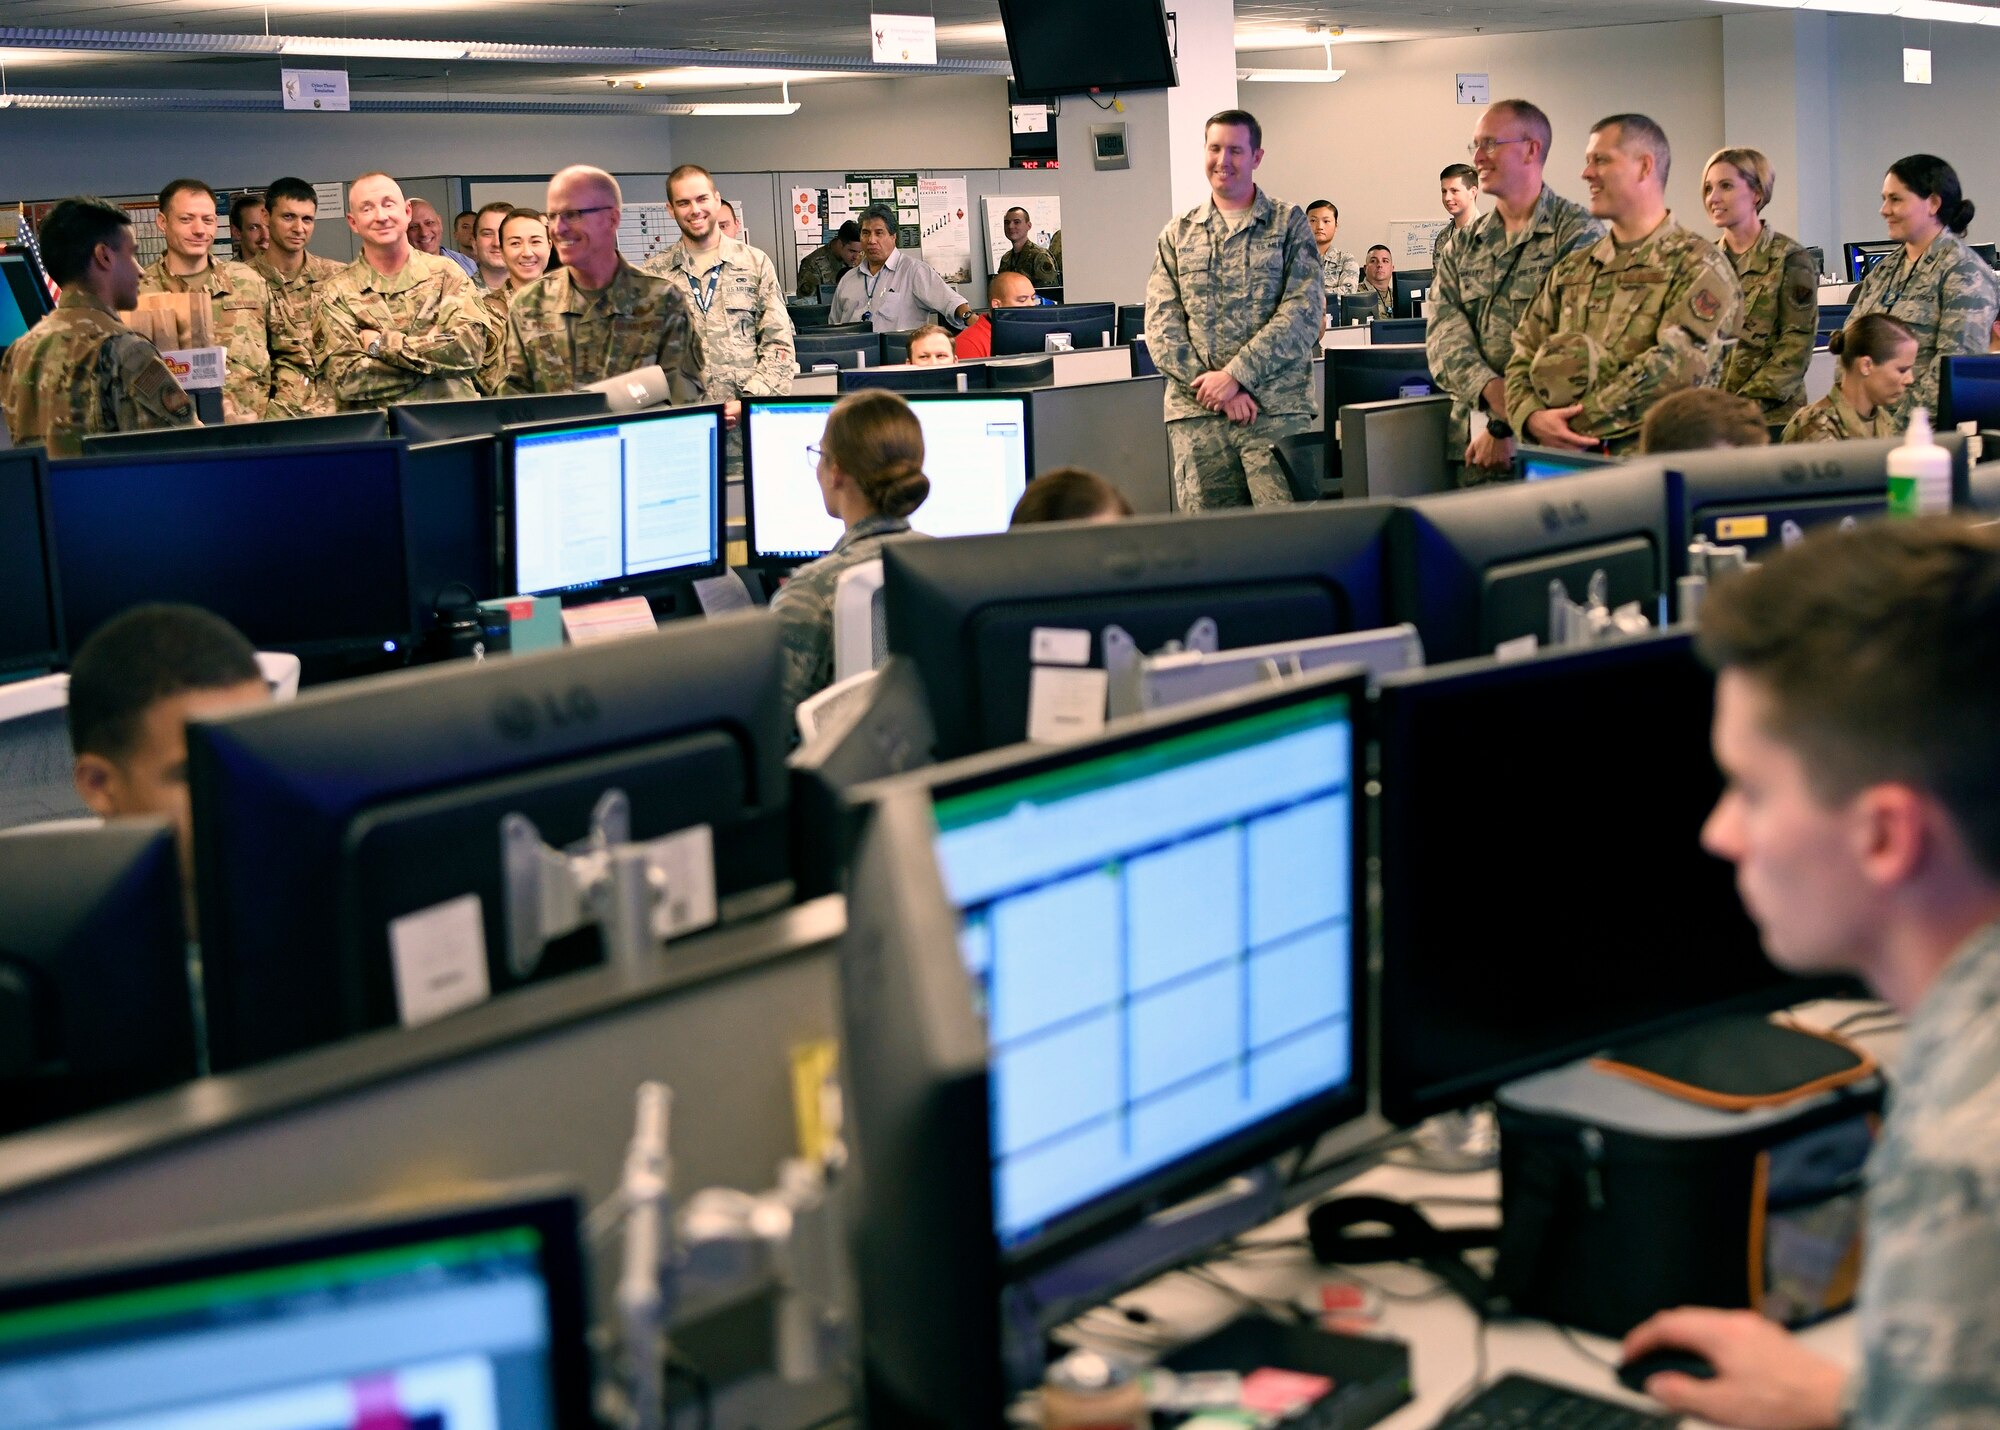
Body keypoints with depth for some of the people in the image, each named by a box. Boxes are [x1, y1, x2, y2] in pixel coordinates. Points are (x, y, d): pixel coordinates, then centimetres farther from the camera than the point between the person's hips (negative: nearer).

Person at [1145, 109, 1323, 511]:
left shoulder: (1289, 224, 7)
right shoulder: (1176, 235, 15)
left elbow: (1303, 312, -3)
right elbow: (1161, 326, 7)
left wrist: (1234, 375, -12)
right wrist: (1214, 388, -8)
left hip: (1277, 408, -2)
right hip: (1196, 413, 2)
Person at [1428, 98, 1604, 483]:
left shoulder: (1578, 232, -1)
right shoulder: (1462, 247, 16)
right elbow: (1445, 336, 3)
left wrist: (1505, 424, -15)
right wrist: (1495, 394, -16)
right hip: (1473, 441, 4)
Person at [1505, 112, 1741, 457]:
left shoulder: (1699, 266, 2)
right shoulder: (1570, 270, 21)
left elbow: (1677, 367, -11)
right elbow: (1524, 359, 17)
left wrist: (1578, 420, -12)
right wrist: (1534, 417, -5)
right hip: (1569, 466, 5)